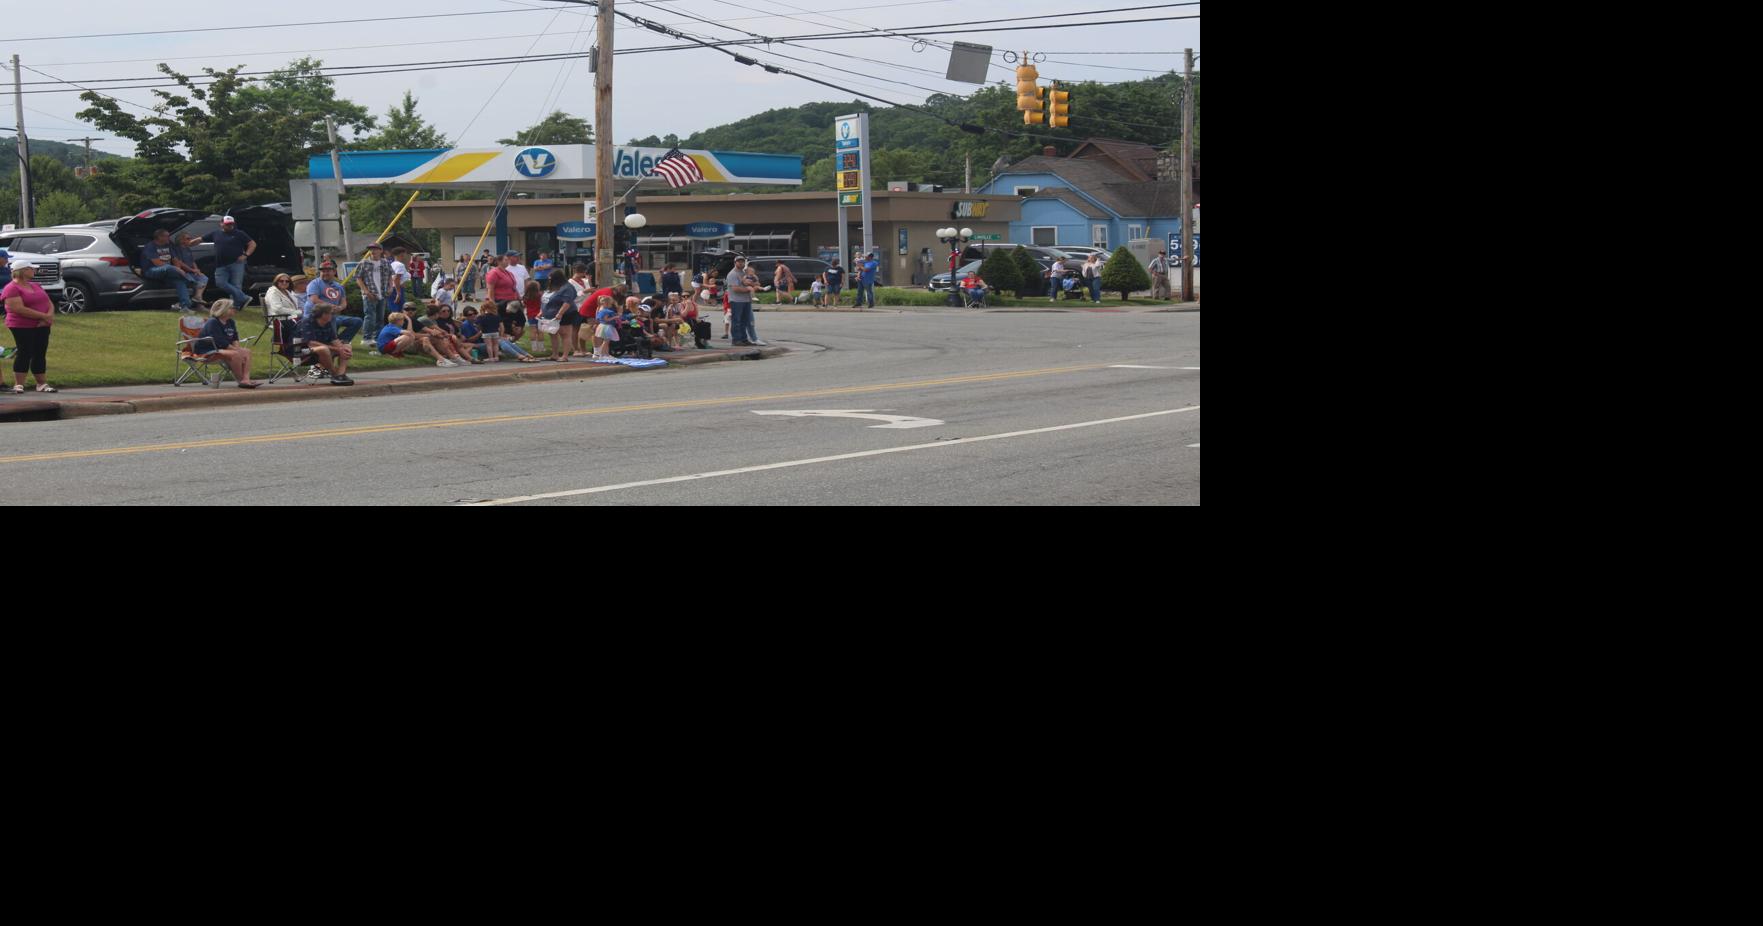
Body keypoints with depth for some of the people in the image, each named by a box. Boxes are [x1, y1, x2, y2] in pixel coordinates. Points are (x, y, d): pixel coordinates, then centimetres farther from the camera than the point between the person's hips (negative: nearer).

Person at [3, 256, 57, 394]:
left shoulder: (35, 286, 17)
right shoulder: (12, 289, -9)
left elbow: (50, 303, 15)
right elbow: (19, 309, -20)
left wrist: (50, 315, -8)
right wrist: (44, 316, -20)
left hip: (41, 326, 7)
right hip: (22, 327, -7)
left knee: (40, 355, 7)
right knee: (25, 354, -10)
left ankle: (42, 384, 11)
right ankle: (18, 385, -6)